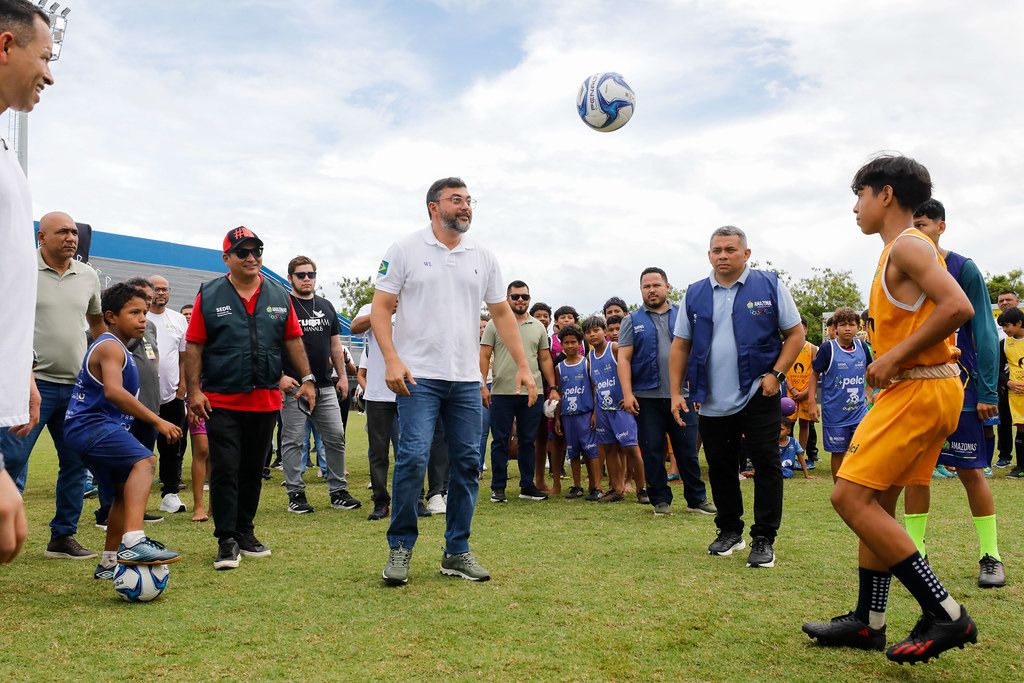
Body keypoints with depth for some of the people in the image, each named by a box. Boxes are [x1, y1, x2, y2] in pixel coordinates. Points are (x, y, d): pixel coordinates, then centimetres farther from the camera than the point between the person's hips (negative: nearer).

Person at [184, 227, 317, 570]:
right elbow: (194, 347, -2)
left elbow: (293, 340, 13)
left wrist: (306, 378, 5)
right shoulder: (209, 295, 0)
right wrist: (194, 391, -9)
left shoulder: (279, 295, 10)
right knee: (225, 472, -4)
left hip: (267, 401, 4)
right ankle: (226, 541, 4)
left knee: (253, 472, 12)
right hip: (221, 401, -3)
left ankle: (245, 533, 24)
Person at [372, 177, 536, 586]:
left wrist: (523, 365, 8)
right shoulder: (405, 250, 0)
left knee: (467, 462, 6)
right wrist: (391, 359, -16)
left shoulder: (483, 257, 12)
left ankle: (457, 552, 17)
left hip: (467, 379, 5)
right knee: (413, 457, -12)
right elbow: (380, 308, -3)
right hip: (418, 376, -4)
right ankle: (400, 547, 6)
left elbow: (501, 313, 16)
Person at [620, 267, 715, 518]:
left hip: (681, 395, 1)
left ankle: (697, 499, 15)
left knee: (688, 450, 4)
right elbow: (624, 358, 1)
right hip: (647, 397, -1)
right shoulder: (632, 321, 7)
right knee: (652, 452, 4)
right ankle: (660, 500, 15)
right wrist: (627, 393, -9)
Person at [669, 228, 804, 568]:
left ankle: (763, 539, 9)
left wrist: (775, 373, -11)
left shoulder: (770, 286, -2)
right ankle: (730, 531, 28)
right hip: (712, 401, 3)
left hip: (758, 396, -3)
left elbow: (795, 333, 1)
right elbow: (680, 346, 8)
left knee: (766, 465, -1)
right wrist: (676, 392, 2)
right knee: (720, 467, 12)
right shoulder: (695, 294, 6)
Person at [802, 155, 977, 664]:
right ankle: (868, 622, 21)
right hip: (917, 388, 10)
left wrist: (894, 356, -20)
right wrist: (889, 360, 10)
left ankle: (945, 615, -6)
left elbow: (958, 307, -24)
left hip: (920, 389, -10)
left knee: (850, 496, -12)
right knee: (875, 502, 12)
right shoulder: (900, 250, 19)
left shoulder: (907, 245, -12)